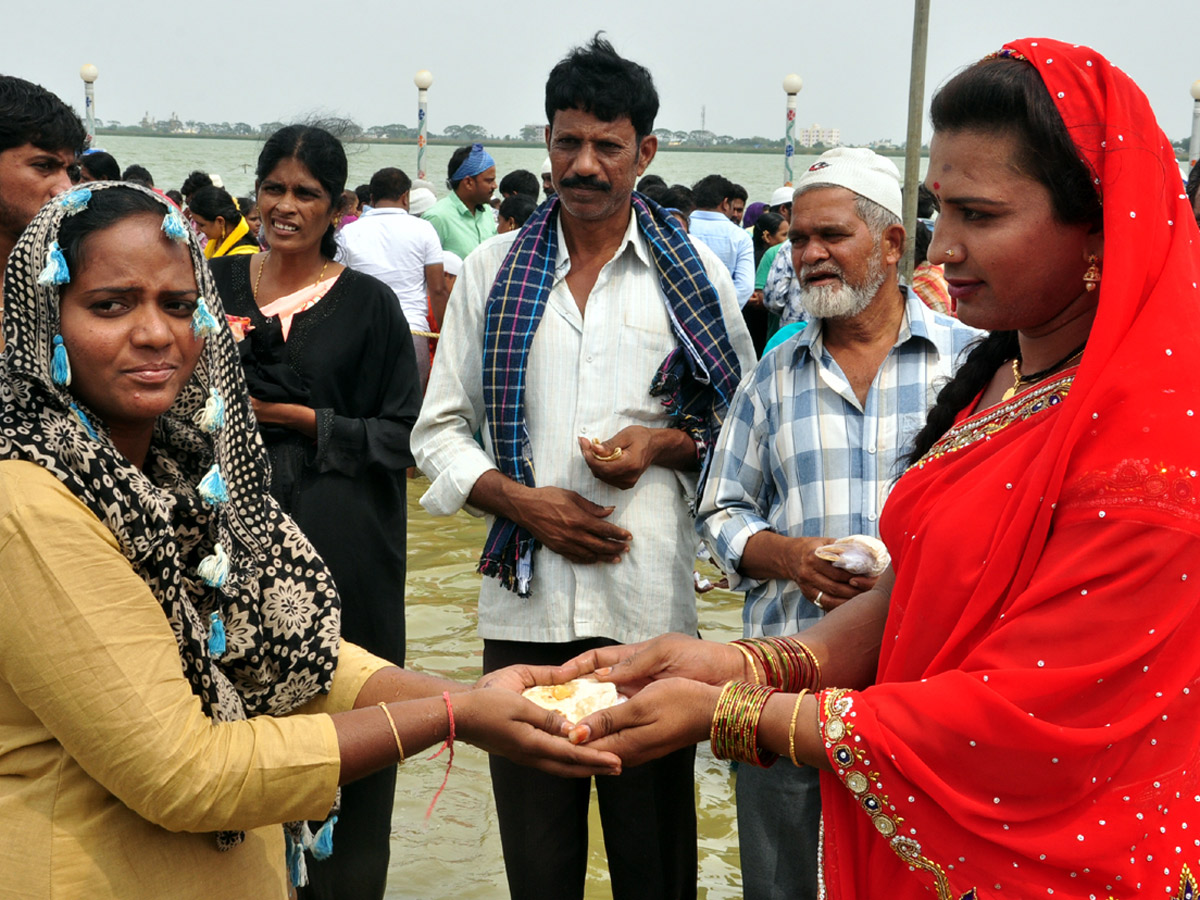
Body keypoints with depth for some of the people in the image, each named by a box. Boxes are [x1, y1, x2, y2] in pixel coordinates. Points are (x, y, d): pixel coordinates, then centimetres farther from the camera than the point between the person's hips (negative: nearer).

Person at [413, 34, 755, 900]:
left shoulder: (694, 272, 5)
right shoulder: (492, 271, 8)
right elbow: (440, 429, 9)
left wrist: (664, 445, -9)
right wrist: (521, 501, -7)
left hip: (651, 602, -1)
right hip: (524, 601, 1)